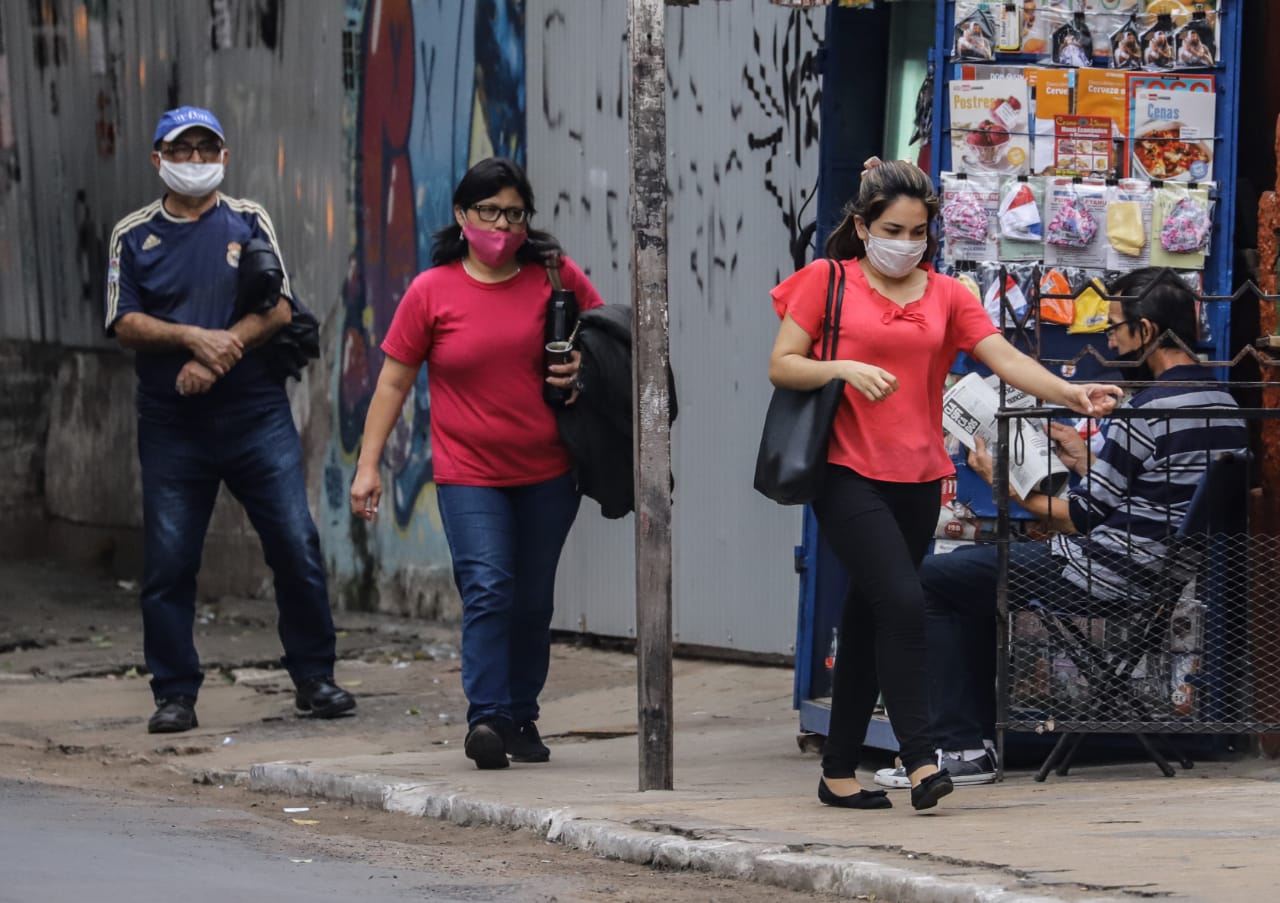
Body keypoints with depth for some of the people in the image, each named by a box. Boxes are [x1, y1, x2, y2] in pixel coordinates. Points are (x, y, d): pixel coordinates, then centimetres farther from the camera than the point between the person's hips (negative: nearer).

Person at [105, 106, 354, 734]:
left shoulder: (249, 223, 8)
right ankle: (175, 694, 7)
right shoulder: (134, 236, 8)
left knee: (297, 546, -4)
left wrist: (220, 352, -14)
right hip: (170, 424, 0)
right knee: (168, 561, -2)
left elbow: (279, 307, -1)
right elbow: (126, 323, -1)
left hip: (256, 416, 0)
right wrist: (195, 337, -17)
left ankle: (314, 678, 9)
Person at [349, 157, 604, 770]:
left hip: (547, 474, 2)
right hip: (468, 473, -2)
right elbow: (394, 381, 2)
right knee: (488, 590, -17)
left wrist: (583, 367, -6)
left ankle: (522, 719, 21)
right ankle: (487, 719, -21)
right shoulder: (432, 291, -3)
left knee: (533, 603, 9)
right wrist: (368, 465, -2)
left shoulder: (556, 276, 1)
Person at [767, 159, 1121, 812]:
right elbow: (781, 366, -1)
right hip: (848, 475, -4)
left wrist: (1069, 394, -17)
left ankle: (839, 773, 16)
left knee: (867, 622, 10)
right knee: (902, 601, -19)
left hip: (917, 481, 4)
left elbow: (1004, 356, -1)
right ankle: (919, 759, -18)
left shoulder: (945, 294, 11)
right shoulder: (827, 281, 2)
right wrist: (845, 369, -18)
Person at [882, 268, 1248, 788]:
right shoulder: (1224, 407, 8)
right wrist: (1087, 462, 18)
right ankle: (977, 734, 22)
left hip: (1107, 576, -10)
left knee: (930, 578, 0)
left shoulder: (1148, 411, -20)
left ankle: (961, 747, -2)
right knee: (971, 564, 26)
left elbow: (1083, 518, -15)